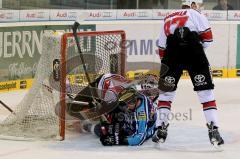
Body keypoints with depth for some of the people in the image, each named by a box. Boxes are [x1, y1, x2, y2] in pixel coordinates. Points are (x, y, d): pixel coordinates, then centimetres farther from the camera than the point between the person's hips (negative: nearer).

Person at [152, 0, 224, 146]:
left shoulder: (167, 20, 33)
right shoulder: (196, 14, 17)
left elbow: (162, 48, 31)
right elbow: (207, 38, 4)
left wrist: (164, 64, 38)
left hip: (172, 53, 4)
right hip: (194, 51, -3)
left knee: (166, 92, 18)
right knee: (206, 92, 4)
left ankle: (161, 130, 15)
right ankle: (214, 131, -2)